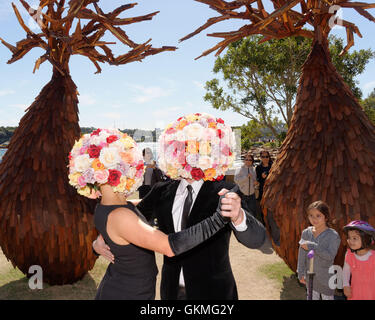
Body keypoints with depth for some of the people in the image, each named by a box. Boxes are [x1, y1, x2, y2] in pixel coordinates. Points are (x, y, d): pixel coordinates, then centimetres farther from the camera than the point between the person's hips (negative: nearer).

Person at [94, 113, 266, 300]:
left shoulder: (223, 192, -16)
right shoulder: (162, 191, -4)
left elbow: (257, 239, -26)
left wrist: (238, 217, -47)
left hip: (212, 292, -3)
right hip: (171, 290, 3)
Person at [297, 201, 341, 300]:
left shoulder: (333, 235, -18)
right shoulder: (306, 233, -7)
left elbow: (330, 256, -28)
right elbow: (302, 254, -1)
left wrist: (311, 246, -29)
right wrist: (300, 273, 3)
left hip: (326, 278, -3)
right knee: (312, 297, 21)